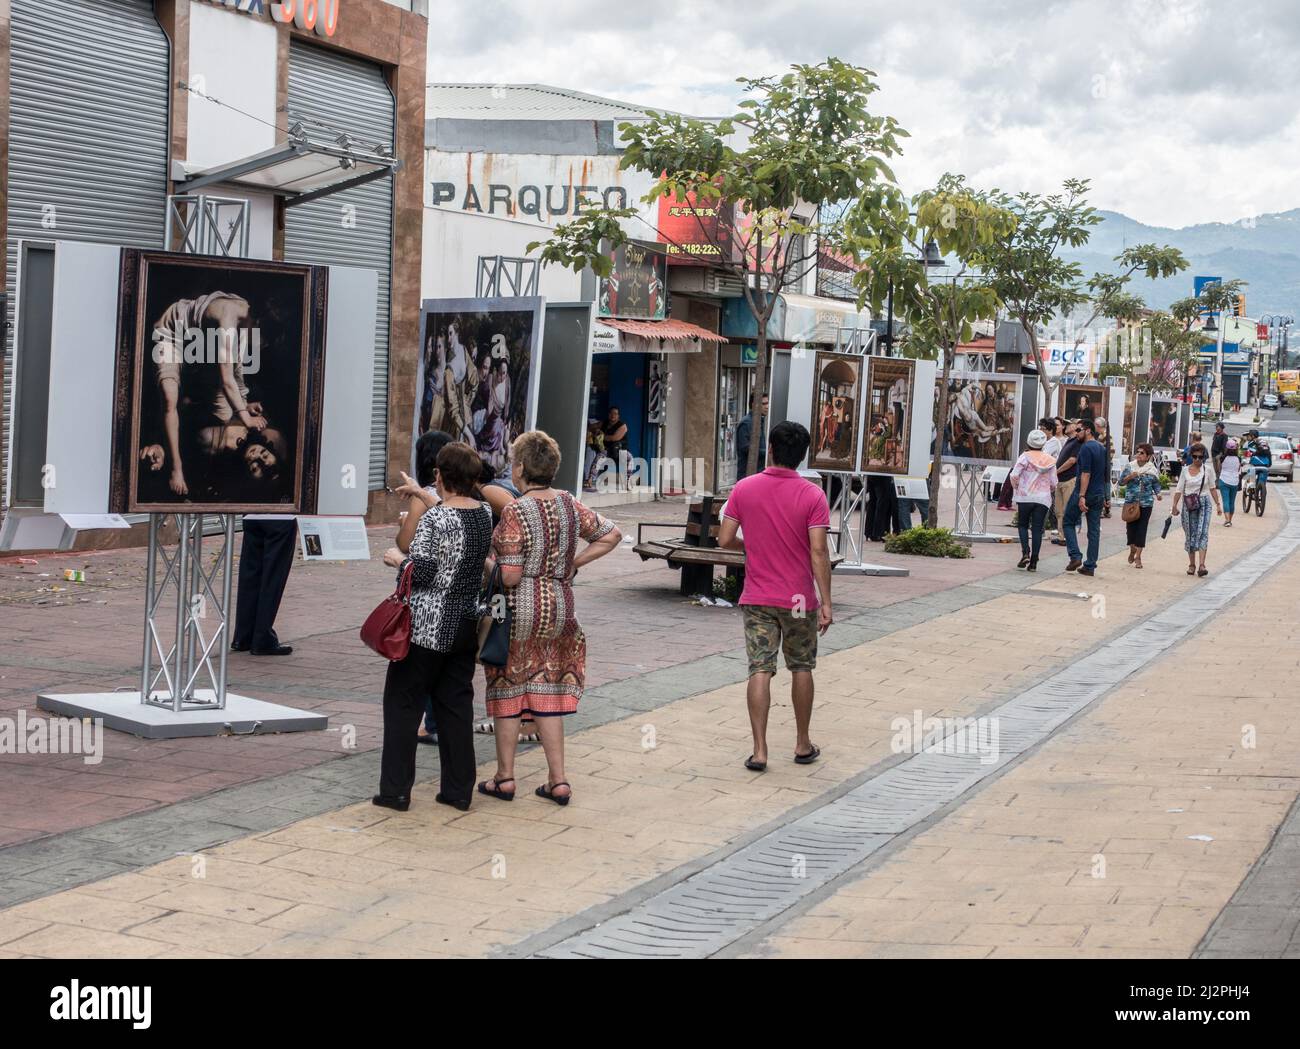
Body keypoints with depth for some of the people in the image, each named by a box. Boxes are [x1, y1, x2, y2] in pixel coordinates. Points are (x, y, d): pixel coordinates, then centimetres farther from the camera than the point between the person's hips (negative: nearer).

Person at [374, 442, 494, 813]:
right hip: (467, 626, 7)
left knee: (403, 702, 4)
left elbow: (422, 571, -20)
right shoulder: (485, 515, 4)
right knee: (456, 704, 12)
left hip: (428, 627, -7)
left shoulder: (434, 519, -18)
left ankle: (395, 790, 4)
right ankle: (459, 790, 14)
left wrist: (397, 559, 0)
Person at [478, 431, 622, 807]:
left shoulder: (515, 513, -17)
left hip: (519, 609, -6)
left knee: (507, 690, 8)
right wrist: (572, 563, 10)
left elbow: (509, 576, -19)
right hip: (559, 607, 6)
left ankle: (505, 777, 16)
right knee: (548, 691, 12)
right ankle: (558, 780, 12)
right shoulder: (569, 505, 3)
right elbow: (611, 535, 12)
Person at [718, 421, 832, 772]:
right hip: (799, 599, -1)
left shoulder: (744, 489, -4)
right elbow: (818, 551, -15)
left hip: (757, 598, 1)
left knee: (760, 670, 1)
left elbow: (725, 539, -3)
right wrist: (826, 603, -12)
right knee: (802, 668, 15)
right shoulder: (812, 496, -10)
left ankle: (759, 750, -5)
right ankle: (803, 744, 25)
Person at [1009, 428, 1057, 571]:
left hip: (1025, 497, -2)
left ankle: (1025, 553, -6)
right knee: (1037, 529, 3)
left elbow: (1014, 475, -11)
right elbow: (1053, 483, 5)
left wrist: (1017, 487, 8)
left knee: (1023, 525, 14)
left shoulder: (1025, 457, -4)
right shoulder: (1050, 460, 5)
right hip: (1043, 499, 2)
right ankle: (1033, 562, 0)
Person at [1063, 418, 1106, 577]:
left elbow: (1086, 473, -21)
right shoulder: (1102, 449, 14)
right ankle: (1090, 566, 7)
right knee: (1094, 529, 6)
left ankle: (1076, 556, -5)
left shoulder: (1086, 448, -14)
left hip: (1084, 493, -8)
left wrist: (1082, 496, -24)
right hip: (1099, 495, 8)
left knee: (1068, 522, 8)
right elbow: (1106, 475, 19)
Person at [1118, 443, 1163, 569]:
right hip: (1131, 502, 1)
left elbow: (1156, 485, 5)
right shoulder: (1130, 467, 2)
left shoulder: (1153, 470, 0)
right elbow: (1121, 482, 5)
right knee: (1131, 526, 4)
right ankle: (1132, 550, 30)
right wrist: (1129, 477, -14)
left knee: (1142, 529, -4)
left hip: (1146, 503, -1)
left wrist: (1158, 494, -14)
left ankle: (1138, 556, 1)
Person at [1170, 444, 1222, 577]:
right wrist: (1174, 505, -1)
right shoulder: (1185, 470, 3)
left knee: (1203, 533, -13)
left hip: (1203, 504, -1)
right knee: (1190, 534, 5)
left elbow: (1212, 488, 11)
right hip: (1188, 505, 1)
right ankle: (1191, 565, 18)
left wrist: (1217, 504, 9)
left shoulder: (1208, 469, 2)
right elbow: (1179, 489, 4)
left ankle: (1202, 565, -21)